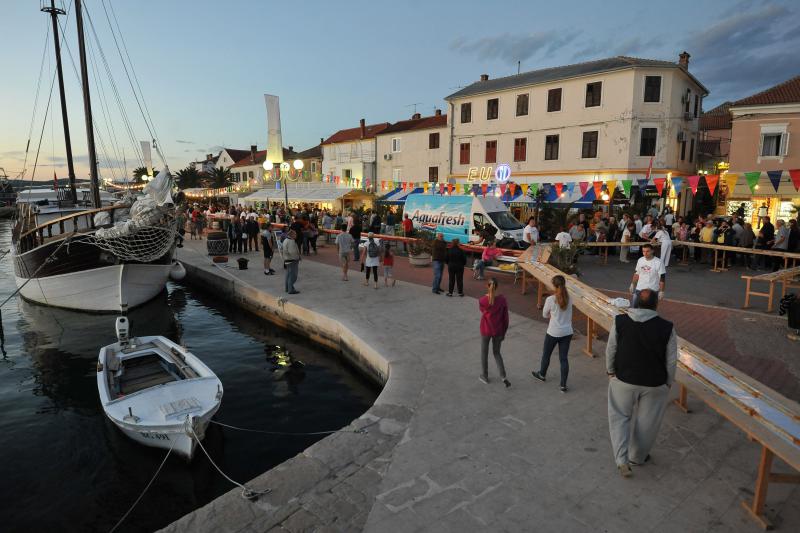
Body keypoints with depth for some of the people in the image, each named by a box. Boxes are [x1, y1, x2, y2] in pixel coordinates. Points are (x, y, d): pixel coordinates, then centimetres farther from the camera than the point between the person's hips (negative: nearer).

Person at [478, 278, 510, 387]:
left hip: (485, 330, -2)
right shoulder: (502, 299, -12)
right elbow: (505, 317, -4)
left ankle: (484, 376, 30)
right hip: (498, 331, 2)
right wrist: (504, 332, 7)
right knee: (497, 352, 20)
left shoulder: (482, 300, -17)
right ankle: (503, 377, 12)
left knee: (484, 353, 17)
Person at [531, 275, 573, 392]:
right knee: (564, 358, 11)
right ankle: (563, 385, 16)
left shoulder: (550, 299, -18)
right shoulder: (569, 299, -4)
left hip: (553, 333, -4)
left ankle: (542, 374, 42)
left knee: (546, 354, 20)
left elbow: (545, 315, -4)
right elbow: (569, 315, 9)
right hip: (567, 332, 4)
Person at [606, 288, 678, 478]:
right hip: (655, 384, 0)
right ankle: (637, 457, 35)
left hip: (623, 380, 0)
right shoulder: (666, 328, -14)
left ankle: (622, 459, 7)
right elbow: (671, 361, -7)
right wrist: (669, 382, 8)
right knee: (646, 422, 18)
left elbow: (610, 350, -4)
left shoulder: (620, 321, -12)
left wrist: (610, 371, 11)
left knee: (620, 416, 17)